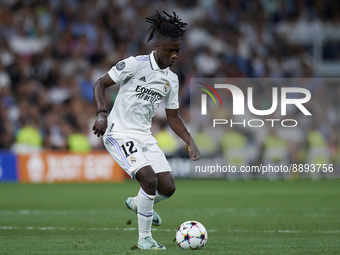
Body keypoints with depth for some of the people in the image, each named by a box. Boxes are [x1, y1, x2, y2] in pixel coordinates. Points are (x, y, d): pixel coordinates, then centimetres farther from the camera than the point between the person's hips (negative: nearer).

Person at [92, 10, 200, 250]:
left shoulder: (172, 79, 8)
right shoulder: (135, 64, -12)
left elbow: (173, 117, 16)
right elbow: (100, 83, -8)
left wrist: (190, 142, 3)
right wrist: (102, 114, -22)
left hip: (144, 136, 7)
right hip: (119, 134, -7)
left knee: (168, 187, -1)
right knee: (150, 179, -23)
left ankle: (137, 203, 33)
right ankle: (144, 238, -9)